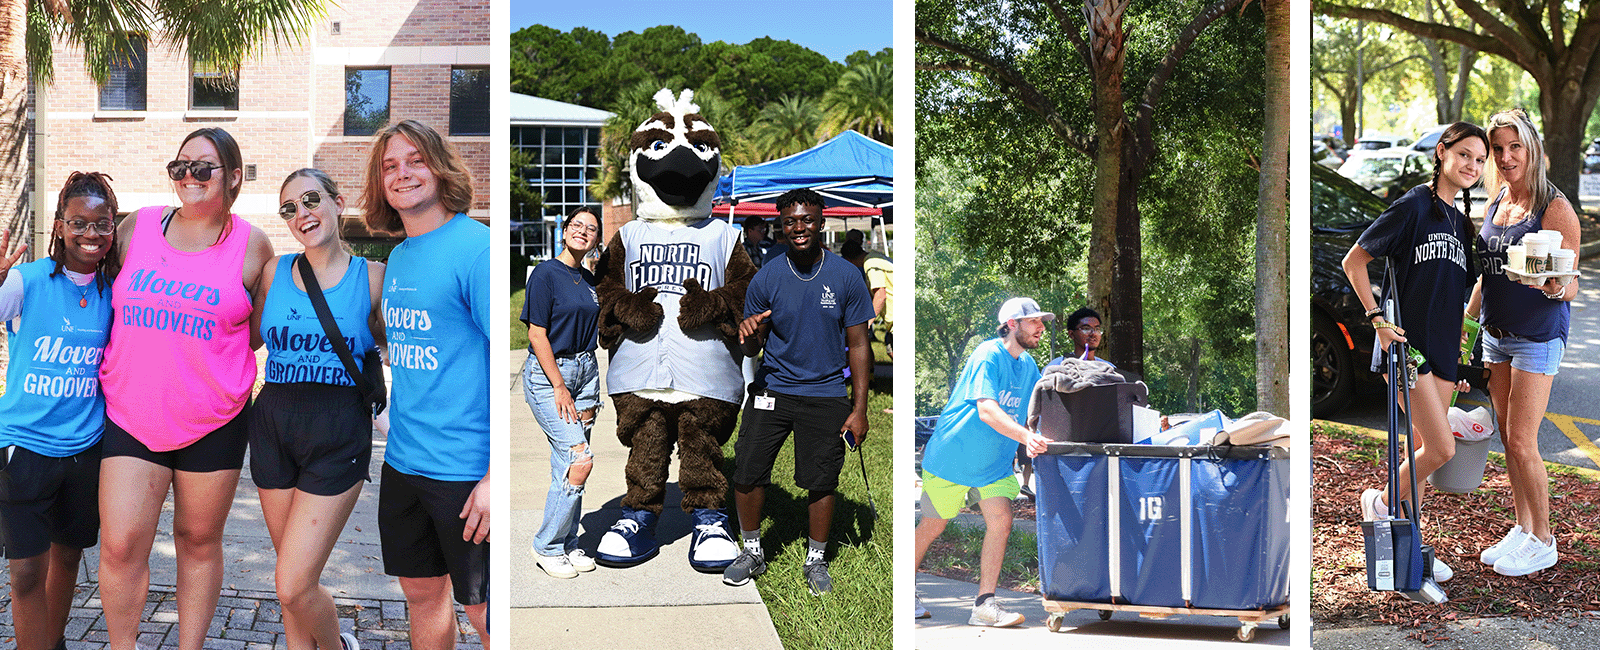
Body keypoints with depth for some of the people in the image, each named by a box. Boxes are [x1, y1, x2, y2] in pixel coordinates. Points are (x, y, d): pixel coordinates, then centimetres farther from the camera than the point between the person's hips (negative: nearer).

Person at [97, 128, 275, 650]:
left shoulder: (252, 245, 1)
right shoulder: (138, 226, 4)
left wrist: (212, 354, 1)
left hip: (213, 424, -1)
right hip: (131, 416, 1)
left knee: (199, 540, 9)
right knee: (121, 544, -6)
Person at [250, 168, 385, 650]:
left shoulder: (372, 277, 0)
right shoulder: (274, 271, 8)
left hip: (338, 436, -3)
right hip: (273, 428, 4)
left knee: (293, 586, -9)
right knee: (294, 579, 10)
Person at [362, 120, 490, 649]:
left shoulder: (477, 247, -14)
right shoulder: (399, 257, 11)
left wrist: (495, 478, -22)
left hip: (466, 467, -7)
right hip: (404, 462, 8)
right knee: (422, 592, 16)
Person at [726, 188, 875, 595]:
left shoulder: (847, 277, -5)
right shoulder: (766, 279, -3)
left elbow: (858, 345, 0)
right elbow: (752, 349, 2)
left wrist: (859, 409, -3)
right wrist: (748, 335, -24)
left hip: (825, 396, -1)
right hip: (772, 389, 1)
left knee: (821, 482, 5)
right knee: (746, 473, -3)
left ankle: (816, 561, 24)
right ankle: (752, 553, 19)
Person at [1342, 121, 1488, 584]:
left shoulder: (1460, 222, 14)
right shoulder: (1414, 206, -9)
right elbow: (1354, 262, -9)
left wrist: (1460, 338, 16)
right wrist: (1378, 319, -13)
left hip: (1443, 349, 8)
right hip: (1407, 344, -8)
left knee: (1424, 449, 10)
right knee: (1441, 450, -11)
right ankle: (1382, 503, 12)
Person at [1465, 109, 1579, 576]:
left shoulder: (1555, 208, -13)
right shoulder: (1495, 204, 9)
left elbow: (1571, 287, -13)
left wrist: (1556, 287, -35)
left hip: (1537, 335, -7)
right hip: (1496, 335, 7)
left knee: (1521, 442, -6)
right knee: (1508, 437, 11)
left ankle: (1543, 541, 7)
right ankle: (1523, 529, 23)